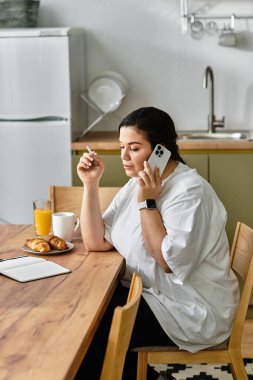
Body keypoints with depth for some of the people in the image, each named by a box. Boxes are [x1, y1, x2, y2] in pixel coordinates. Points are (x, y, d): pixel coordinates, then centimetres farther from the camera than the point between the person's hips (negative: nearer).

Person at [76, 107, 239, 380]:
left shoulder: (190, 191, -19)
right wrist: (90, 185, -6)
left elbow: (169, 262, -26)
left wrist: (147, 203, -24)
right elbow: (95, 243, 2)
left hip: (190, 311, -8)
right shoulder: (136, 184, 7)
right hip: (146, 294, 8)